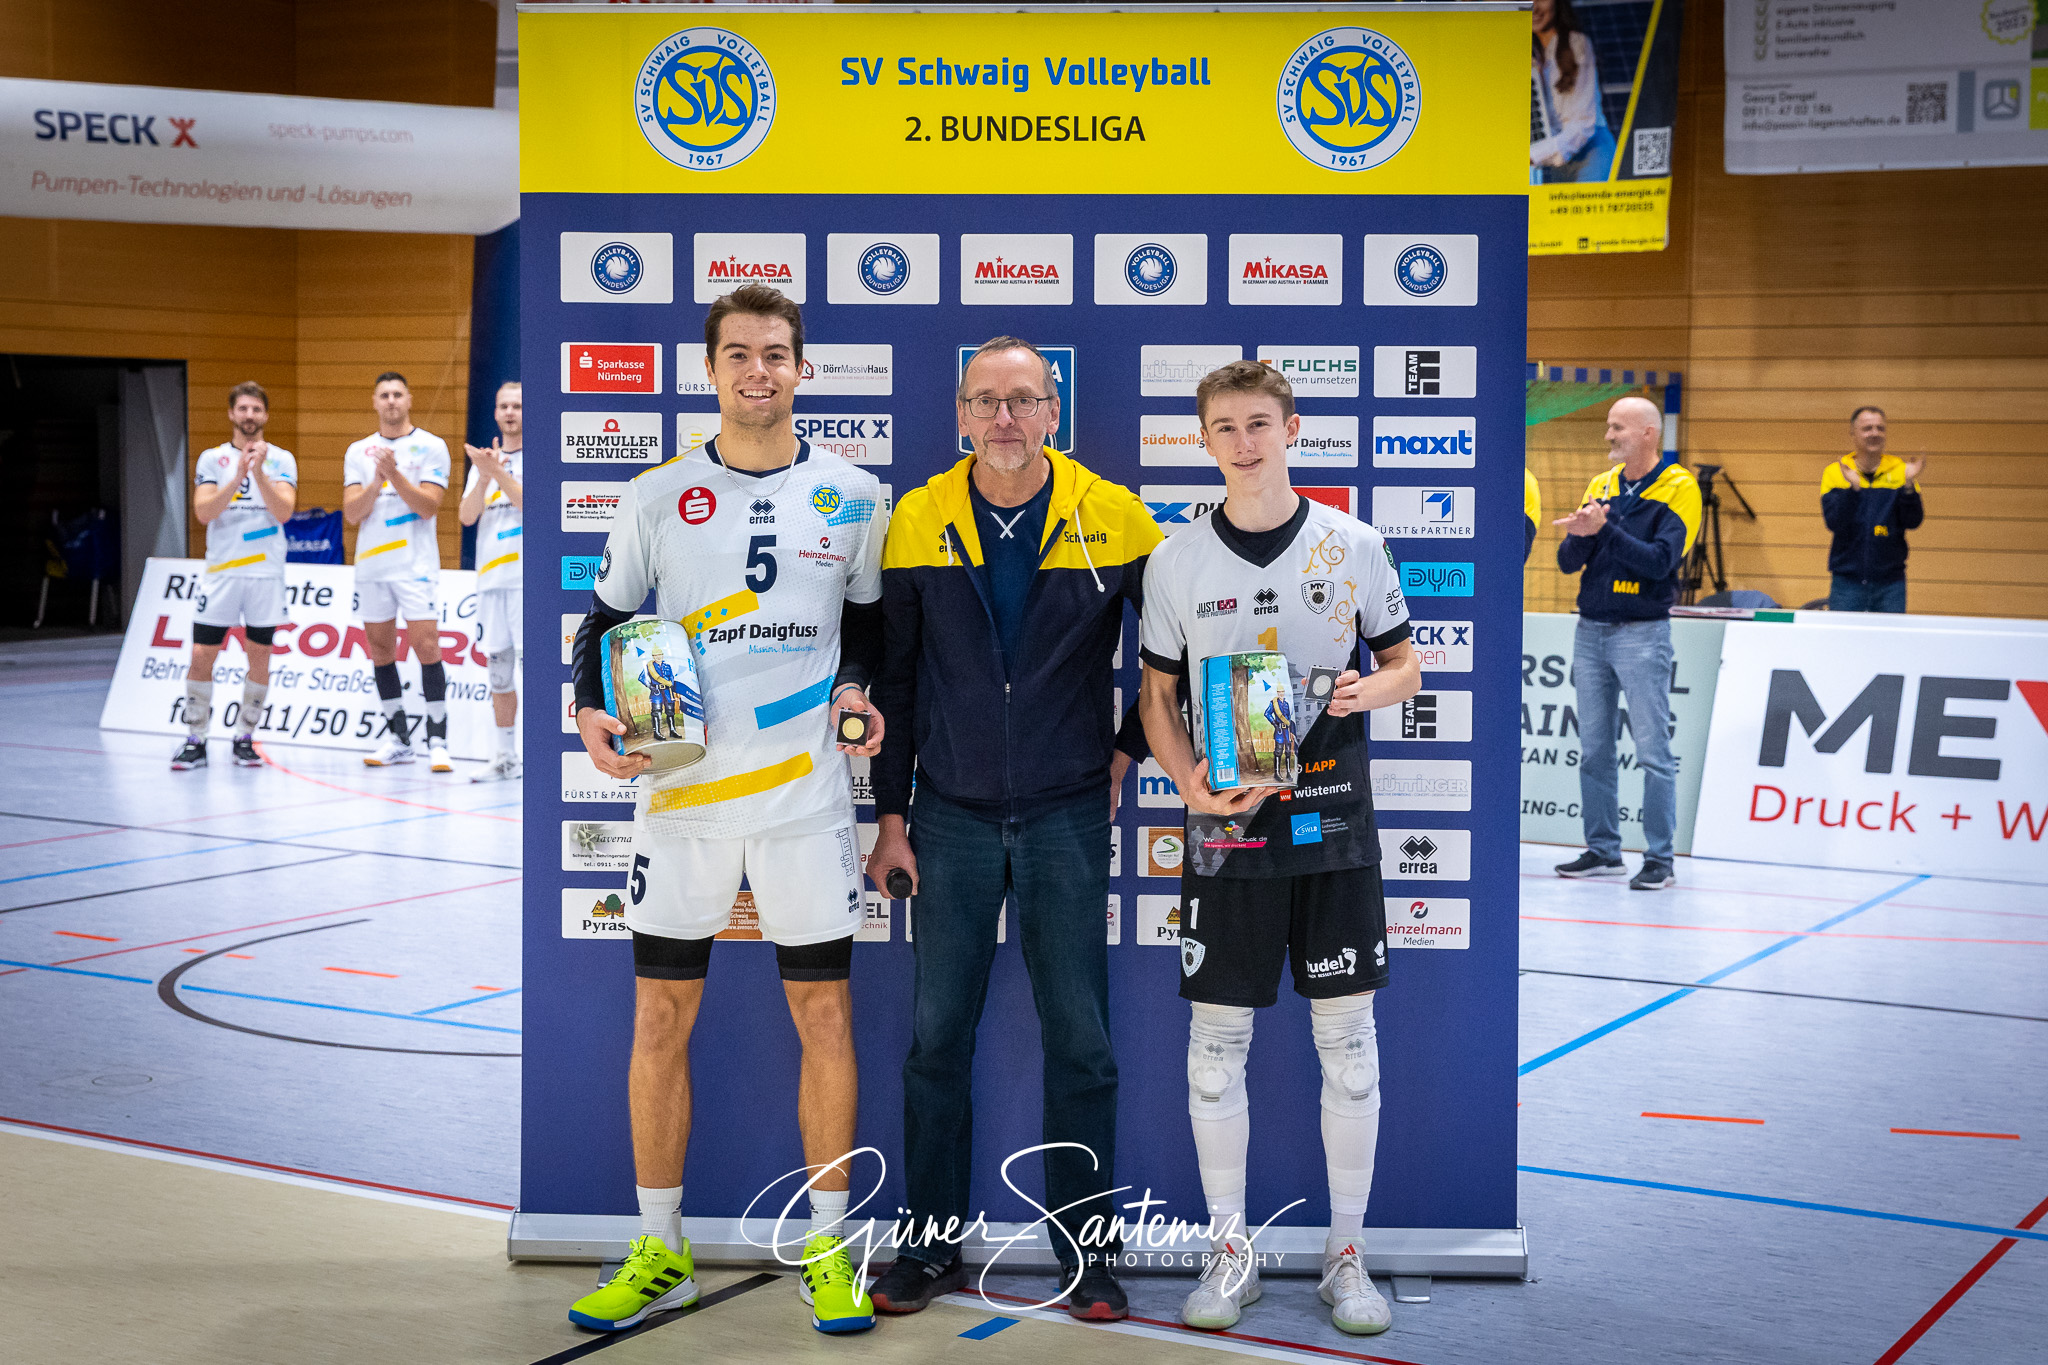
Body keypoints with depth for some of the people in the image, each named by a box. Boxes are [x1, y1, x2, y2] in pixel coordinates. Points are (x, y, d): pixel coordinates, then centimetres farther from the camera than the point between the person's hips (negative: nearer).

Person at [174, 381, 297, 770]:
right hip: (220, 571, 0)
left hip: (266, 573, 0)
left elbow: (284, 512, -10)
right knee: (201, 656, -4)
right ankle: (195, 741, 7)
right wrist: (238, 476, -19)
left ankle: (245, 738, 16)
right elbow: (204, 512, -8)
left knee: (259, 657, 3)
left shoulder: (281, 459, 4)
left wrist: (259, 472, -21)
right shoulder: (211, 458, 5)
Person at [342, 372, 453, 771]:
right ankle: (398, 739, 16)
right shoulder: (358, 452, 11)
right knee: (380, 650, 7)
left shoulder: (430, 447, 0)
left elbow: (428, 506, -10)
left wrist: (395, 474, -20)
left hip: (416, 563, -4)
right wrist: (376, 482, -15)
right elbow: (352, 513, 1)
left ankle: (437, 740, -8)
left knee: (426, 645, -11)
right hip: (371, 565, 5)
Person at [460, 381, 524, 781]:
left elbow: (528, 503, -13)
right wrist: (485, 477, -10)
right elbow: (467, 515, 4)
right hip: (491, 579, 5)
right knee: (499, 673, 8)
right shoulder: (483, 461, 16)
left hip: (527, 580, -5)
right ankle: (506, 757, 16)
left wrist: (498, 472, -19)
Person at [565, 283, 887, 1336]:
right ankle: (660, 1250, 18)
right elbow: (606, 619, 10)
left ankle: (827, 1247, 16)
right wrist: (592, 711, -8)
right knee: (661, 1015, 5)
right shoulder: (657, 495, 4)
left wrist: (857, 691, -3)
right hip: (680, 791, 0)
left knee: (824, 1012, 3)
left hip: (807, 794, 0)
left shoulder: (851, 494, 5)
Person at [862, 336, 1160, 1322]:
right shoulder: (920, 522, -1)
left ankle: (1086, 1252, 14)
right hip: (953, 816, 1)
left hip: (1066, 815, -1)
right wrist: (891, 814, 4)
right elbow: (893, 679, 5)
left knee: (1080, 1042, 2)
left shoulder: (1111, 519, -5)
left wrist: (1126, 747, 6)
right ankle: (930, 1243, 18)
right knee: (936, 1036, 5)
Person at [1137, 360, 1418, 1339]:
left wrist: (1375, 686, -13)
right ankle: (1229, 1251, 16)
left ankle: (1346, 1251, 16)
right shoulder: (1178, 562, 3)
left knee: (1347, 1037, 4)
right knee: (1216, 1038, 2)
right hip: (1226, 822, 0)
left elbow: (1405, 664, 10)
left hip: (1333, 823, 0)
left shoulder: (1354, 545, 3)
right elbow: (1156, 698, 8)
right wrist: (1192, 785, -9)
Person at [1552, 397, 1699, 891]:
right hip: (1590, 630, 6)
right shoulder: (1600, 487, 11)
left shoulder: (1678, 489, -5)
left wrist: (1605, 529, -23)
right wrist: (1580, 535, -14)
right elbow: (1567, 561, 7)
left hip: (1642, 632, -6)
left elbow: (1661, 561, -17)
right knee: (1594, 749, 9)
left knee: (1652, 751, -5)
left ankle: (1659, 859, -1)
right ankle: (1603, 850, 17)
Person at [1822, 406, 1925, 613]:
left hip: (1891, 582, 1)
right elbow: (1833, 523, -8)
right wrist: (1852, 487, -21)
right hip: (1847, 580, -1)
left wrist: (1909, 484, -16)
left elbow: (1913, 522, -2)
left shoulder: (1900, 470, 6)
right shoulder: (1834, 472, 3)